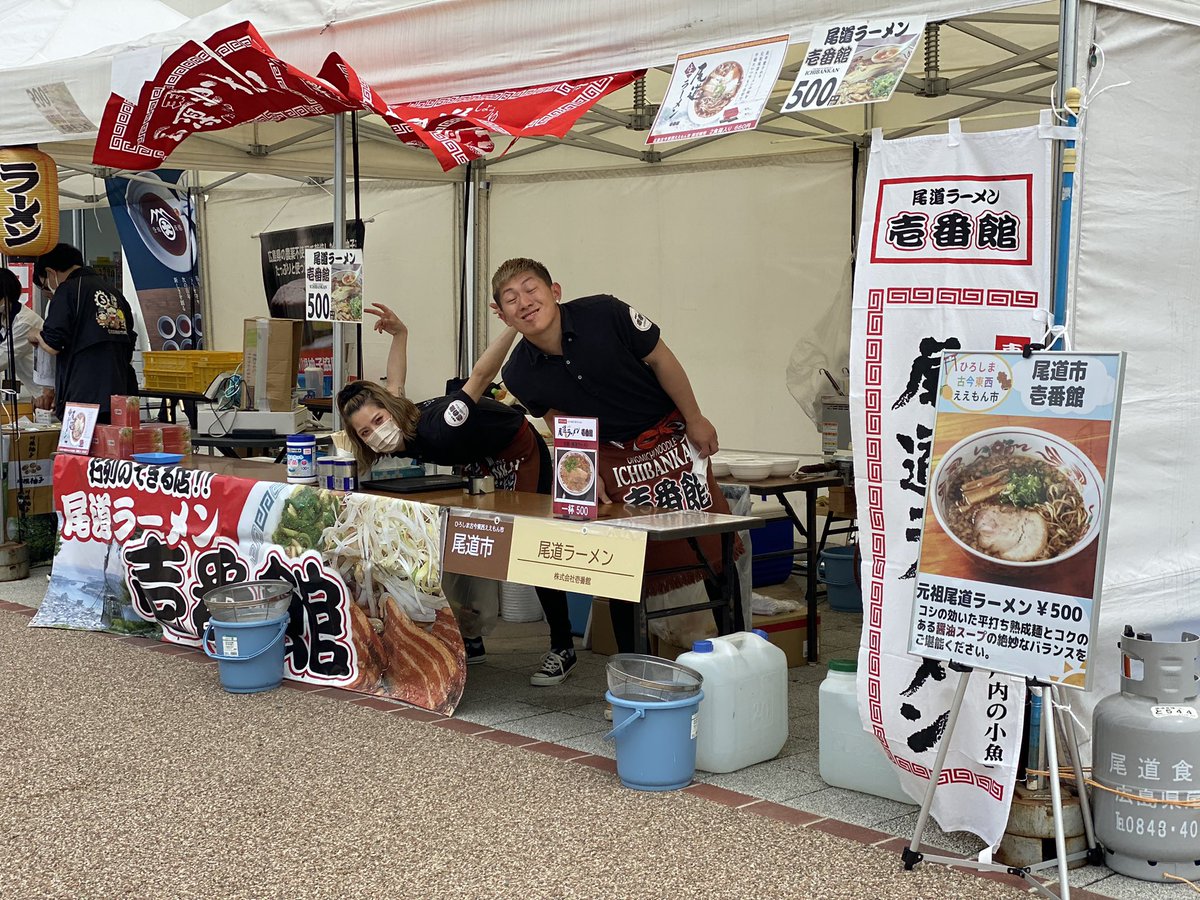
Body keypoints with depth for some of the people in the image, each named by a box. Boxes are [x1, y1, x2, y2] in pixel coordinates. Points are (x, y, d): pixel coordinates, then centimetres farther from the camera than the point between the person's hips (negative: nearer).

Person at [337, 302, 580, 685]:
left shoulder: (435, 429, -39)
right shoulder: (403, 440, -17)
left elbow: (481, 375, -44)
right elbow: (395, 385, 3)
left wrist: (514, 326, -53)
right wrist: (399, 334, -1)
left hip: (519, 453, -8)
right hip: (482, 465, 8)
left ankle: (562, 649, 3)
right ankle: (470, 640, 21)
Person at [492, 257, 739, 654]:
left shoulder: (605, 314, -24)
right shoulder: (520, 375, -16)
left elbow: (660, 360, -11)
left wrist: (696, 420, -5)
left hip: (670, 434, -2)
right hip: (612, 456, 2)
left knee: (713, 547, 0)